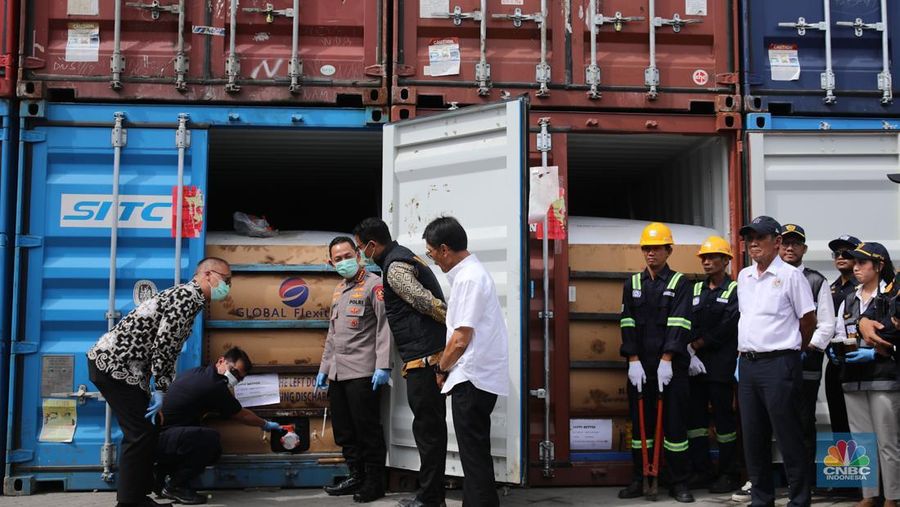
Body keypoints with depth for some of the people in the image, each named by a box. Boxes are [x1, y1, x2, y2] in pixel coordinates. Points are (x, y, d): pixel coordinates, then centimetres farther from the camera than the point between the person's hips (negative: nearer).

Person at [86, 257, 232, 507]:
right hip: (113, 362, -10)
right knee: (140, 433, -7)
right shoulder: (187, 295, -13)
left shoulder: (190, 300, 19)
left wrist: (164, 391, 16)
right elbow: (162, 344, -18)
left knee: (146, 430, 13)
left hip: (122, 365, 10)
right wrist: (160, 390, -13)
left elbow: (169, 351, 20)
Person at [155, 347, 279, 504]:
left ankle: (163, 477, 17)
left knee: (214, 451, 10)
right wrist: (266, 425, 20)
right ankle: (175, 487, -10)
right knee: (210, 438, -29)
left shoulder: (196, 372, 12)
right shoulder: (214, 386, -15)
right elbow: (241, 416, 2)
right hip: (159, 440, -10)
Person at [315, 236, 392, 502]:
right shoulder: (338, 291, 19)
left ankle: (374, 482, 7)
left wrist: (382, 365, -21)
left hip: (363, 372, -8)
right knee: (343, 431, 12)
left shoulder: (373, 284, -5)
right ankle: (356, 476, 23)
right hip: (337, 373, 8)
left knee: (368, 430, -2)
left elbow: (384, 327, -13)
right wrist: (324, 368, 22)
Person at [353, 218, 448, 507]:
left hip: (423, 359, -10)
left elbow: (430, 304, -19)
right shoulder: (406, 258, 19)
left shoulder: (395, 269, -13)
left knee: (428, 429, -4)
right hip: (429, 356, 10)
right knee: (431, 427, 14)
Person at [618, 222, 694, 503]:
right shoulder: (633, 284, 10)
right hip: (640, 365, 3)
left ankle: (679, 482, 9)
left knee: (675, 423, 1)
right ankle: (639, 479, 16)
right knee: (640, 423, 7)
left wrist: (667, 360, -16)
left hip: (672, 365, -3)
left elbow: (679, 325, -9)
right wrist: (633, 361, -6)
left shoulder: (680, 283, 1)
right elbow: (627, 324, 4)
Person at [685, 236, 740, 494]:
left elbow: (726, 328, -12)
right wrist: (690, 354, -8)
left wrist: (696, 345, -10)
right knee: (695, 414, 7)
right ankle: (701, 470, 16)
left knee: (724, 417, -2)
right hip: (695, 364, 6)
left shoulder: (735, 290, -2)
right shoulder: (695, 289, 14)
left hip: (721, 363, -6)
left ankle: (728, 474, 6)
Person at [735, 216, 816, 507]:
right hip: (747, 363, 7)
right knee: (753, 436, 12)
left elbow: (808, 320, -2)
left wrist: (793, 351, 8)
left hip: (778, 365, -7)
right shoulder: (744, 277, 13)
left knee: (788, 437, -2)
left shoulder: (790, 275, -6)